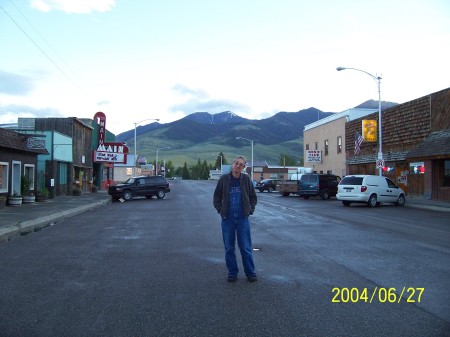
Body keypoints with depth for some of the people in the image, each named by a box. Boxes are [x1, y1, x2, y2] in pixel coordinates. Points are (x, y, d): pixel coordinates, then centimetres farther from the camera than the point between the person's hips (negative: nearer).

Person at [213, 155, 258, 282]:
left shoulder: (246, 179, 0)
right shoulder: (224, 179, -1)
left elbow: (253, 197, 9)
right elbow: (217, 197, 8)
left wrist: (250, 210, -1)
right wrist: (220, 210, -2)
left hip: (243, 218, -1)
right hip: (227, 219, 1)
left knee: (246, 247, 3)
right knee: (229, 248, 8)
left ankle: (250, 272, 15)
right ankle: (232, 273, 20)